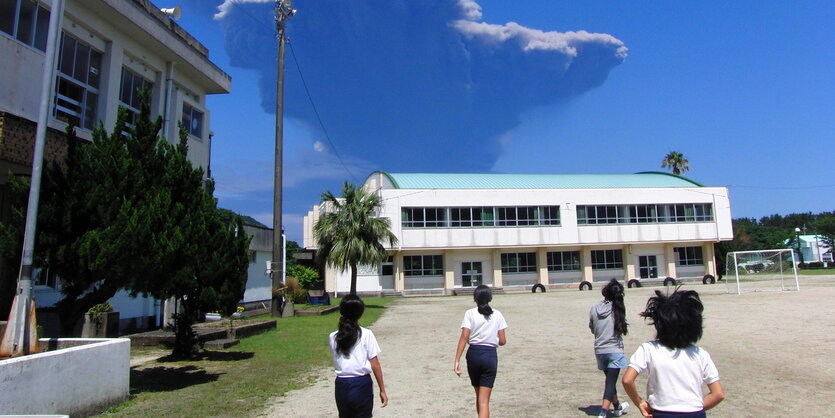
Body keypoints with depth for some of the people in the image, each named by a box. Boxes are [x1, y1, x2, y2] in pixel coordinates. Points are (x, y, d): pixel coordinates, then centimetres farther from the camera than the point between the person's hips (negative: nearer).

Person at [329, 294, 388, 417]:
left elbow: (337, 363, 7)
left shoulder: (333, 337, -1)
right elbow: (375, 365, -8)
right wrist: (382, 390, 0)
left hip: (341, 386, 3)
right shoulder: (366, 334, -9)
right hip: (362, 385, -3)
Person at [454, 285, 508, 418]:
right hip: (490, 356, -1)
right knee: (484, 400, 0)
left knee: (479, 394, 22)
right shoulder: (497, 315, 3)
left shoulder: (470, 313, -2)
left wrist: (457, 360, -11)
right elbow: (502, 341, 2)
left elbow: (464, 337, -11)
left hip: (473, 354, 1)